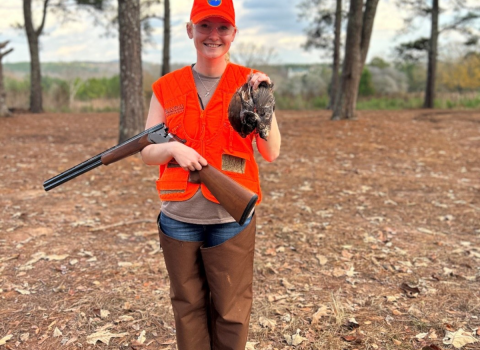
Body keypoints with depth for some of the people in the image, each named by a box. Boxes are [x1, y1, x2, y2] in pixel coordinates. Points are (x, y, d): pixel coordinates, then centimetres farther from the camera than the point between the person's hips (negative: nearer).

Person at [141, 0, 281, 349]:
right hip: (179, 220, 2)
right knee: (188, 309, 15)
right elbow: (146, 153, 4)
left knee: (231, 313, 10)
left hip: (231, 222, -1)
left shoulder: (248, 84, 0)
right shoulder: (167, 88, 3)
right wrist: (173, 147, -16)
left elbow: (272, 153, -5)